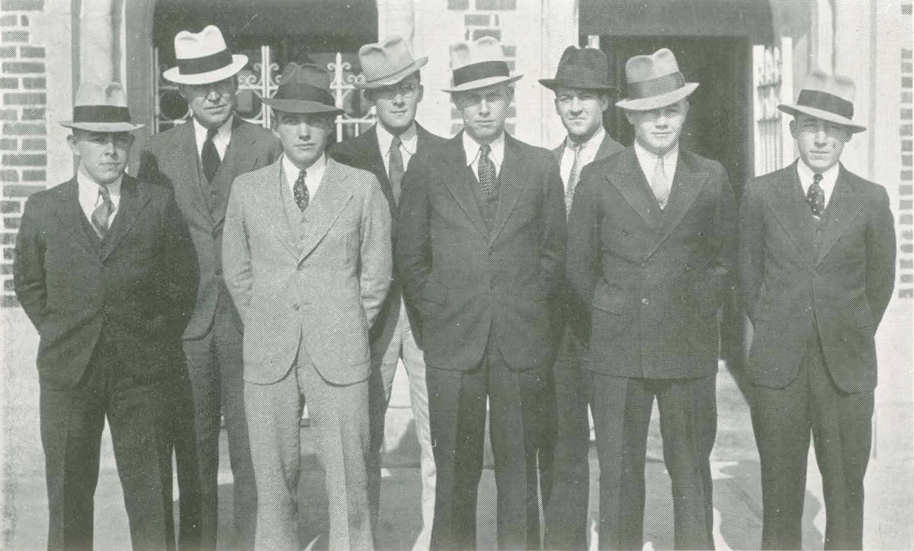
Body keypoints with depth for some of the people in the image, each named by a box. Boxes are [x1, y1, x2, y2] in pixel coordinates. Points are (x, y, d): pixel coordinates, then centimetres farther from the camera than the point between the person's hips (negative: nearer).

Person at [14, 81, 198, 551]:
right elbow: (28, 284, 15)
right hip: (67, 371, 1)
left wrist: (160, 337, 5)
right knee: (68, 495, 8)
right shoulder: (42, 209, 4)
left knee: (151, 495, 5)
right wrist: (59, 336, 8)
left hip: (144, 371, -1)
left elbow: (183, 278, 8)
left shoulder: (158, 205, 2)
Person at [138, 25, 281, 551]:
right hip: (185, 315, 2)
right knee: (194, 439, 8)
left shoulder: (266, 146, 2)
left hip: (248, 315, -1)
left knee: (250, 438, 3)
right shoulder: (159, 151, 7)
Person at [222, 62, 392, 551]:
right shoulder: (247, 189, 6)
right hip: (268, 359, 2)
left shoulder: (361, 188, 2)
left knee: (347, 483, 3)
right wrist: (266, 329, 9)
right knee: (273, 483, 9)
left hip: (339, 360, -1)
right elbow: (236, 272, 13)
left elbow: (375, 275, 6)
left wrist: (347, 332, 5)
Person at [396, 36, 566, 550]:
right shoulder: (427, 167, 5)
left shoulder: (541, 166, 7)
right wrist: (435, 312, 3)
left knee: (520, 467, 7)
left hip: (523, 341, 1)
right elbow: (411, 257, 9)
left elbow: (554, 251, 12)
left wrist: (530, 308, 6)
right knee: (455, 472, 4)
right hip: (452, 340, 0)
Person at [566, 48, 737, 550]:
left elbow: (724, 258, 14)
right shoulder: (598, 179, 2)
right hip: (617, 349, -1)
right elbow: (579, 265, 7)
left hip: (690, 348, 1)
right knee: (619, 471, 5)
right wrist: (611, 316, 7)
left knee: (692, 470, 7)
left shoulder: (711, 178, 6)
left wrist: (698, 310, 6)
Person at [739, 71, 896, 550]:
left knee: (846, 490, 5)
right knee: (780, 491, 6)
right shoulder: (761, 194, 2)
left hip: (847, 367, 0)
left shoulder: (871, 200, 2)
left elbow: (880, 281, 12)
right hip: (777, 364, 0)